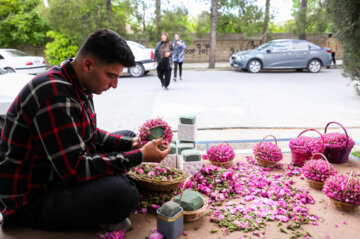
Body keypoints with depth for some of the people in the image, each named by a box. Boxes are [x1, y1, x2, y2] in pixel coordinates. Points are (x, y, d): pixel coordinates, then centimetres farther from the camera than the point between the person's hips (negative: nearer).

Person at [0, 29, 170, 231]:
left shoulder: (79, 85, 2)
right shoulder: (54, 94, -28)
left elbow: (90, 135, 14)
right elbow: (75, 169, -28)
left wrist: (130, 143, -2)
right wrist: (140, 156, -22)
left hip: (60, 172, 10)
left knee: (126, 138, 14)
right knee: (123, 192, -34)